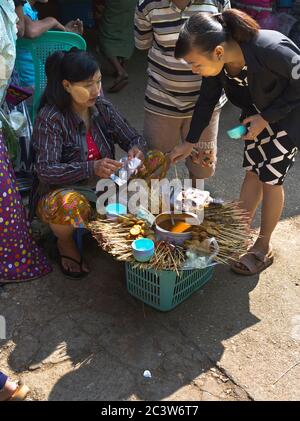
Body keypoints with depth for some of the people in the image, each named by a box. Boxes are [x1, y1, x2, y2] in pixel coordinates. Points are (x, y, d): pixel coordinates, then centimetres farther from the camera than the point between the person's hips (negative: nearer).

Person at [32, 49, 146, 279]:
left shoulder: (102, 107, -3)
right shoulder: (49, 119, -19)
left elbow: (133, 137, 4)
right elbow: (46, 171, -26)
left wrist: (135, 148, -21)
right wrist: (91, 168, -39)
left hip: (103, 184, 5)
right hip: (63, 190, -5)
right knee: (70, 205, -41)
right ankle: (65, 243, -3)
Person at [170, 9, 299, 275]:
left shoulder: (270, 50, -39)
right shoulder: (218, 60, -20)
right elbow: (207, 99, -4)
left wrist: (266, 118, -22)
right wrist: (189, 143, -1)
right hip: (259, 111, 5)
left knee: (271, 178, 0)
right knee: (252, 171, 11)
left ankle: (263, 248, 17)